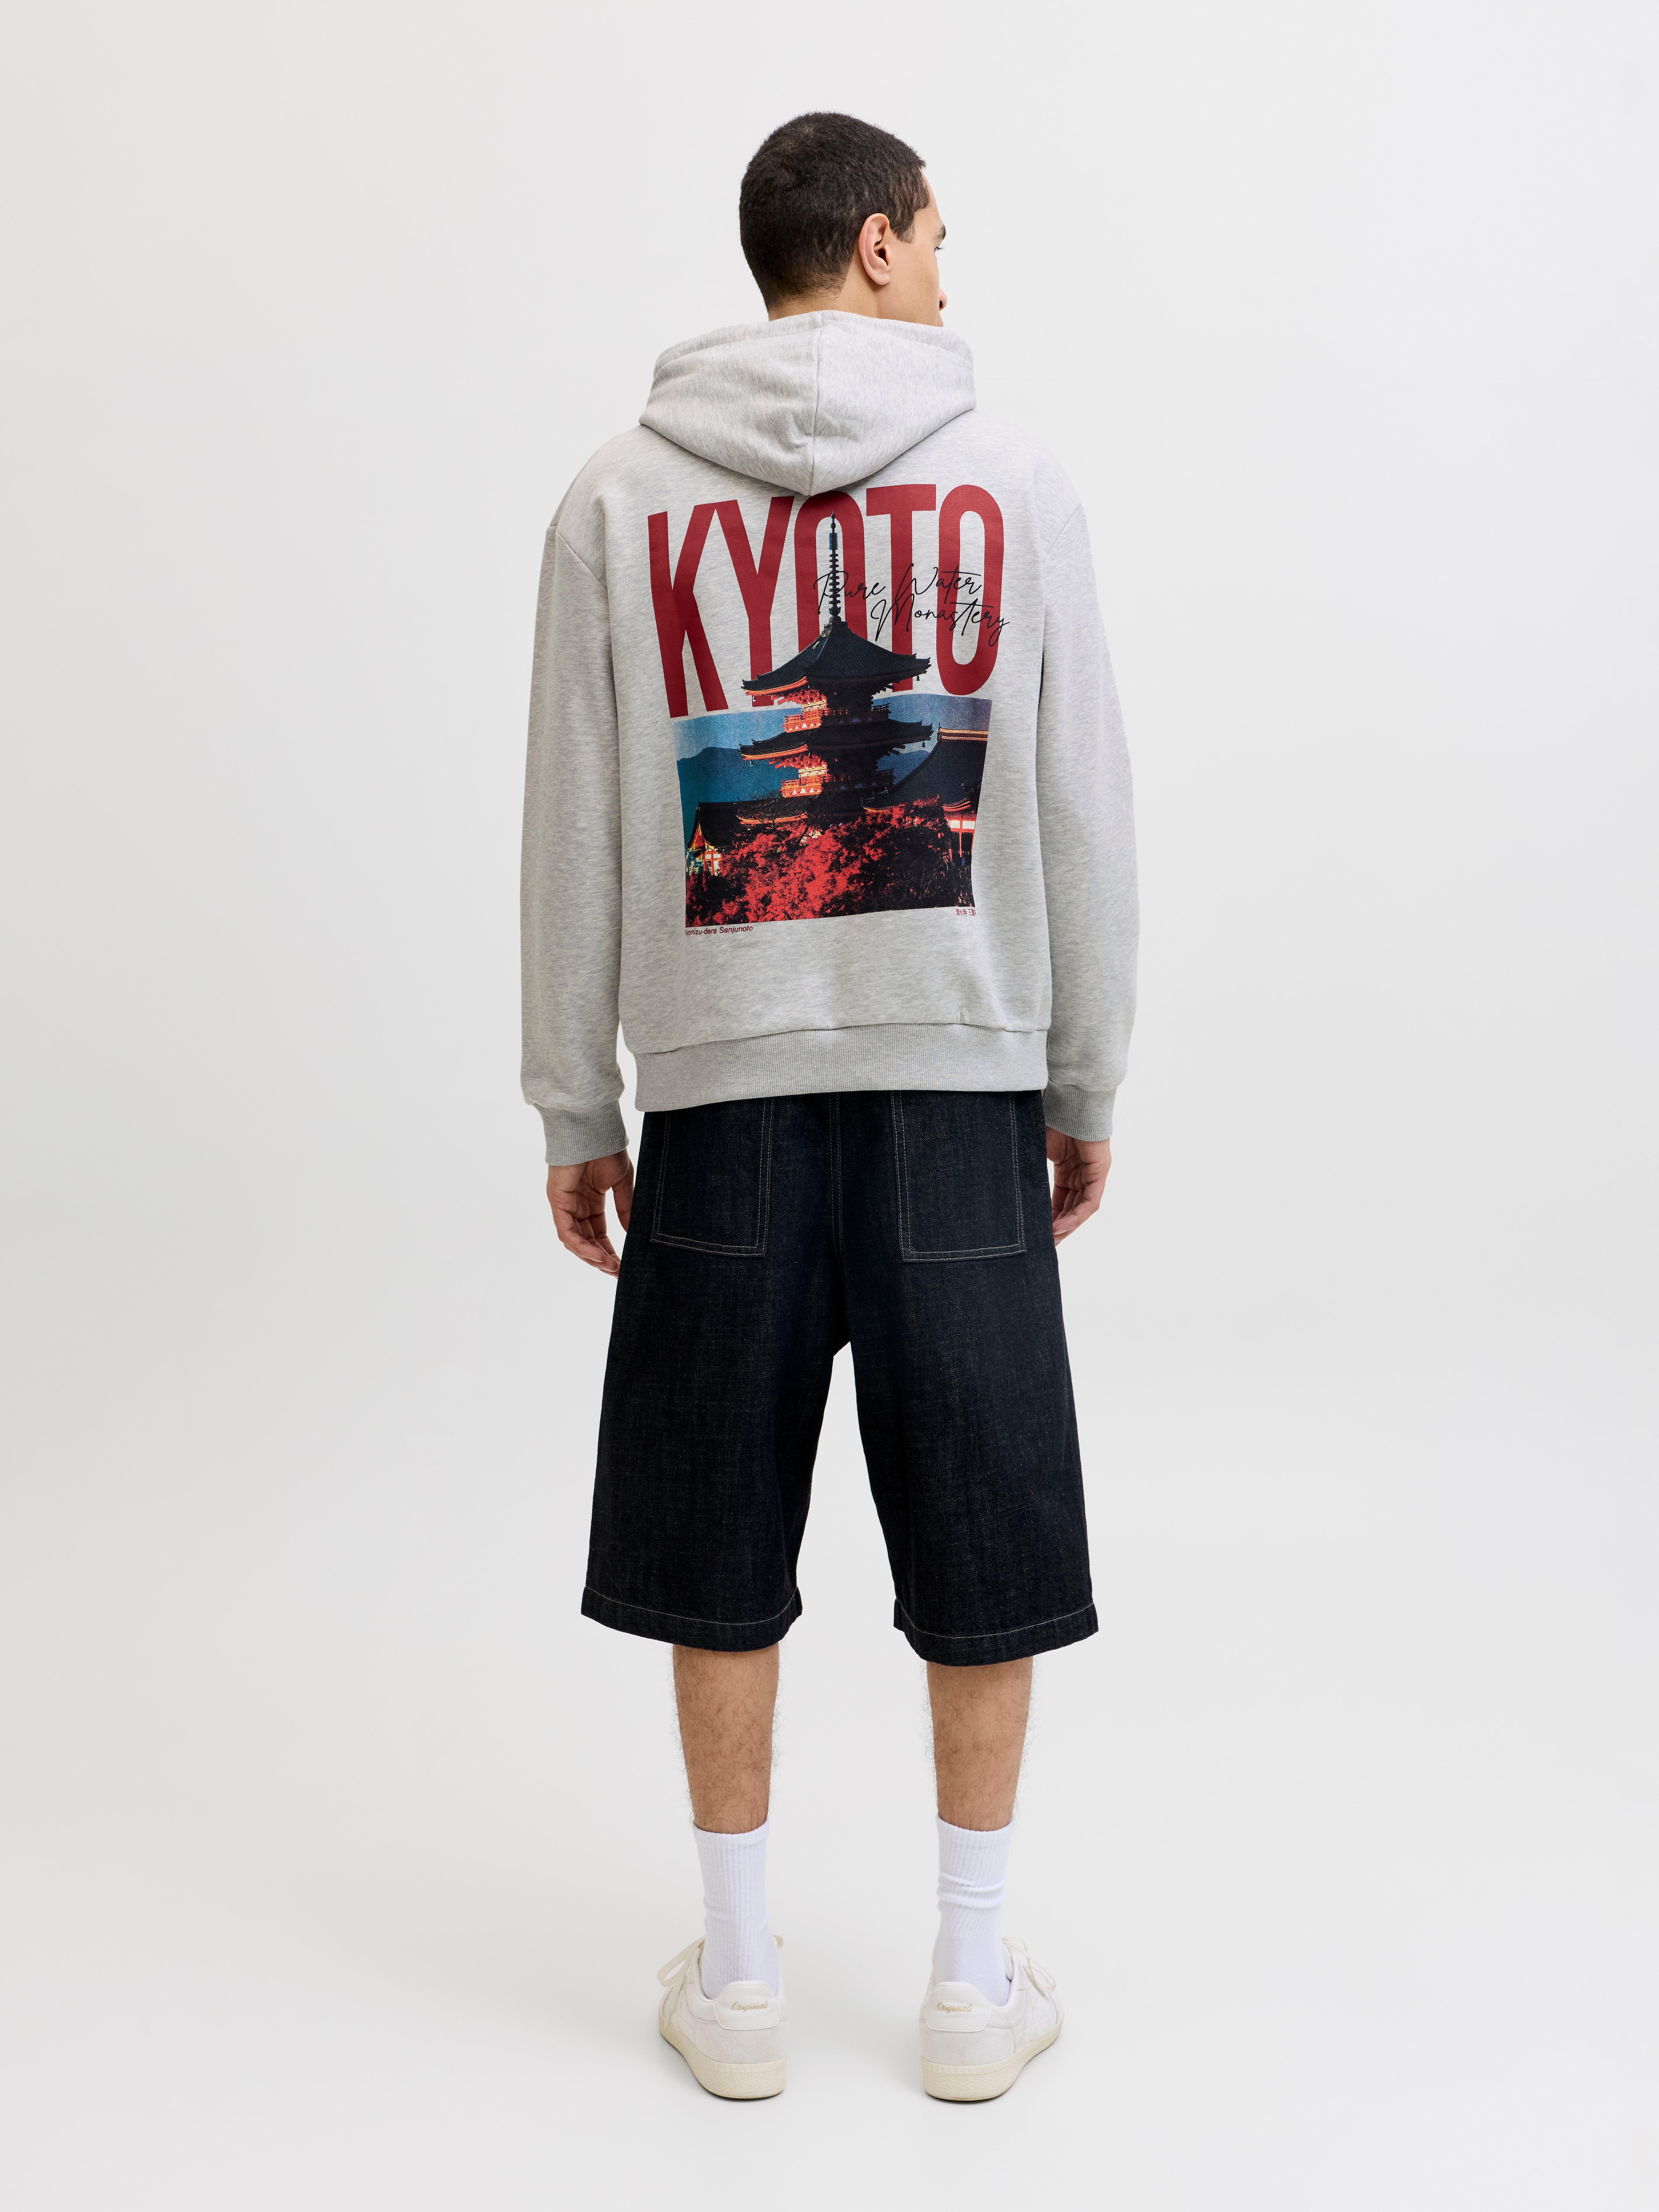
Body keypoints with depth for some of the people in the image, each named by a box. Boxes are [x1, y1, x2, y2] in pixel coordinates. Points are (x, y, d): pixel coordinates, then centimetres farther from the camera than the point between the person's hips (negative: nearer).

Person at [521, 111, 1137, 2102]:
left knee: (720, 1556, 12)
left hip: (723, 1082, 1)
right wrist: (1088, 1085, 11)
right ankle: (975, 1983, 23)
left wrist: (575, 1115, 10)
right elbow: (1083, 816, 1)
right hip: (960, 1074, 0)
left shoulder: (619, 500, 2)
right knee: (983, 1548, 12)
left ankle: (740, 1981, 23)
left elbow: (575, 838, 2)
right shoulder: (1011, 486, 1)